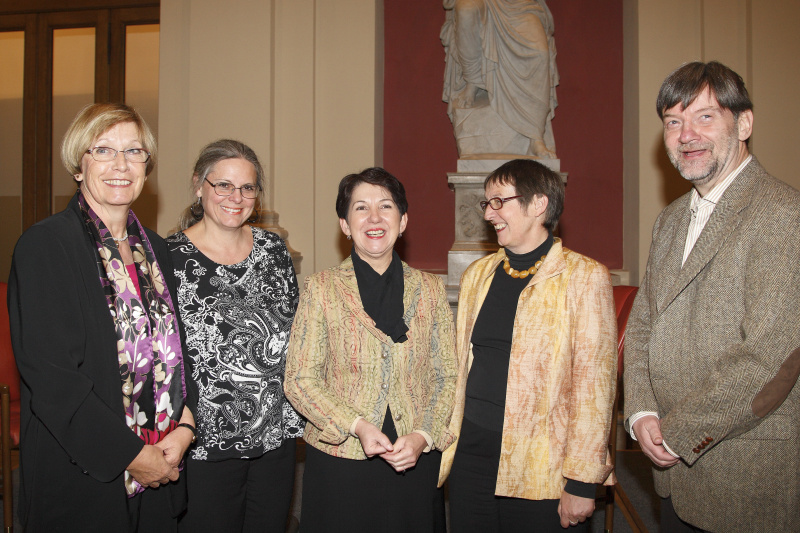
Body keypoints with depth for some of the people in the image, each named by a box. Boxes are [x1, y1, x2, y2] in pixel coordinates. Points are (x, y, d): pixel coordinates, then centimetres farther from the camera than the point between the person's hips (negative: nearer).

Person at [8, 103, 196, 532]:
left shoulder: (155, 250, 9)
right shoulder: (44, 246, -11)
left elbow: (178, 349, 9)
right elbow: (49, 374, -17)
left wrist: (184, 426, -7)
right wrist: (130, 453, -16)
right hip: (79, 474, -5)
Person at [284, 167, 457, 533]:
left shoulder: (430, 289, 4)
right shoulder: (321, 289, -2)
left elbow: (448, 376, 4)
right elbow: (299, 380, -4)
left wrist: (423, 436, -10)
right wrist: (356, 426, -15)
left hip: (416, 461, 2)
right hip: (339, 460, -2)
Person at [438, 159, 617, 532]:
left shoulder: (584, 277, -7)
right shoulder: (477, 274, 10)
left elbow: (594, 385, -10)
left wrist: (581, 482, -12)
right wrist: (443, 452, 12)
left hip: (542, 473, -4)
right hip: (473, 456, 5)